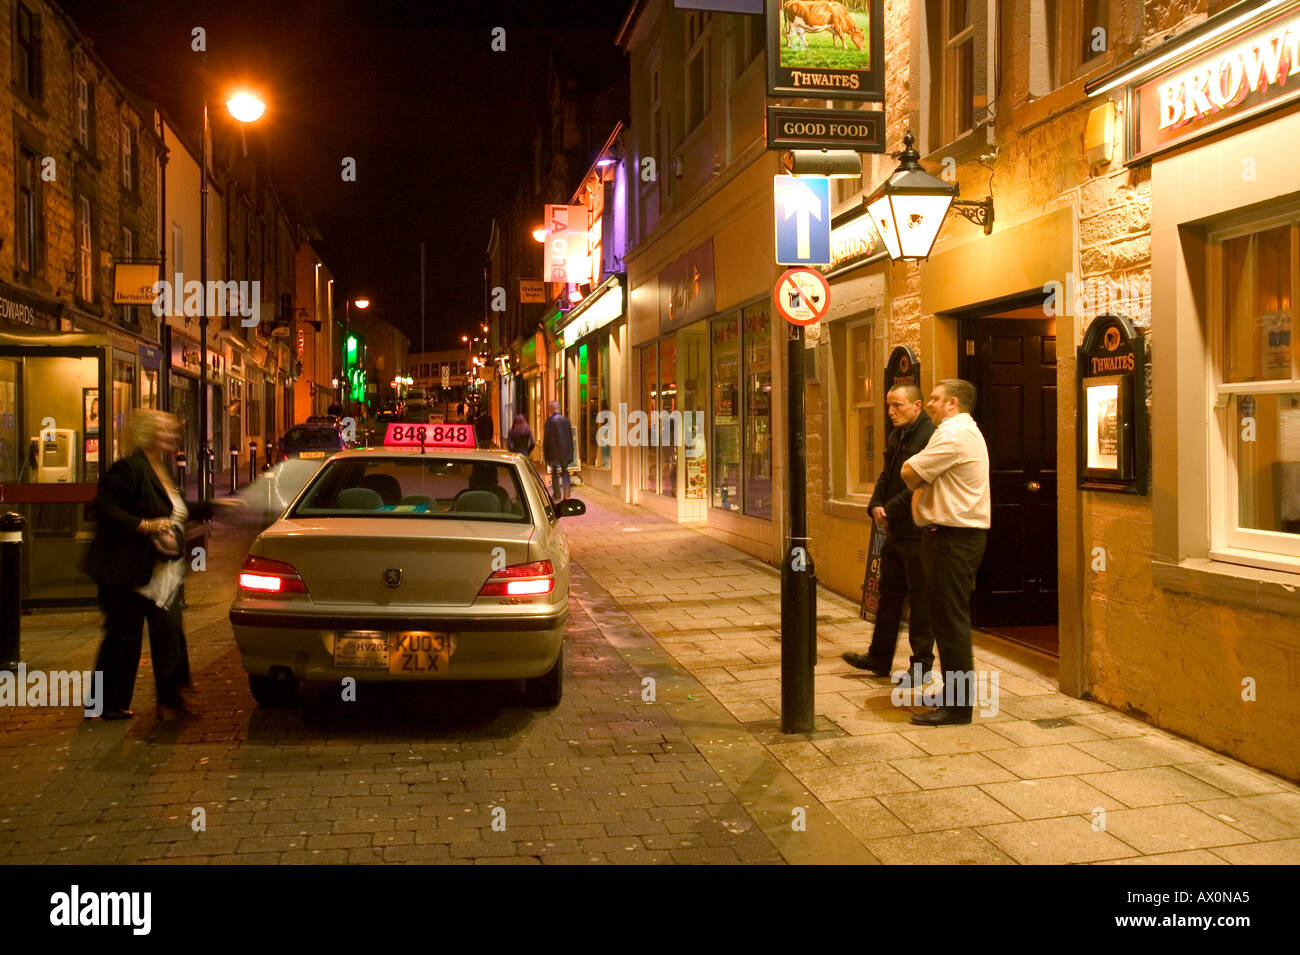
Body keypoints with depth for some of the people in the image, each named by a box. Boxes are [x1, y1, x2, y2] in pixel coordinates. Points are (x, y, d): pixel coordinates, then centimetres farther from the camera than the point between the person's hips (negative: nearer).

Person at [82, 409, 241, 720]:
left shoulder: (163, 471, 14)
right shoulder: (128, 469, -14)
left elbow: (177, 509, 27)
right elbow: (105, 508, -20)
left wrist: (214, 506, 29)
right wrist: (145, 525, -26)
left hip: (163, 575, 9)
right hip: (130, 573, -8)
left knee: (168, 634, 7)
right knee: (123, 637, 2)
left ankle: (170, 699, 15)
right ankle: (109, 703, 16)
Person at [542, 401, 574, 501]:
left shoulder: (550, 421, -12)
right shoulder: (566, 419, 2)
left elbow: (546, 438, -9)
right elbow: (571, 437, 8)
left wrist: (545, 452, 0)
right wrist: (570, 452, 15)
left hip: (554, 451, -4)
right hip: (565, 451, 4)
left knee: (554, 472, 9)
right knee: (565, 472, 12)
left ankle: (557, 494, 11)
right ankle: (566, 494, 4)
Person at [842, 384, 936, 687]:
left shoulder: (930, 436, -16)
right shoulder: (895, 437, 13)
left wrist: (890, 510, -16)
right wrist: (876, 506, -1)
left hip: (918, 532, -9)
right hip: (896, 531, 9)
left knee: (920, 600, 3)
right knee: (888, 595, 16)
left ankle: (921, 664, 15)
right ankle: (879, 657, 27)